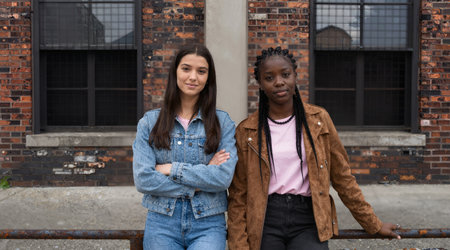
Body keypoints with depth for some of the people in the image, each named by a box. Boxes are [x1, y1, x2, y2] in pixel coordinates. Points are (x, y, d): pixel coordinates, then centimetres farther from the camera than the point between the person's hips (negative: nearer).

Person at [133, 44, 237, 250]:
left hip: (208, 225, 0)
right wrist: (201, 179, -10)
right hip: (161, 224, 1)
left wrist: (172, 169, -11)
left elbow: (223, 177, -10)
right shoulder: (149, 122, 3)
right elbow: (143, 179, -7)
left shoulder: (223, 123, 2)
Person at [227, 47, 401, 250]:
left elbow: (342, 176, 9)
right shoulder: (246, 131, 0)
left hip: (308, 220, 1)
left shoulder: (318, 119, 3)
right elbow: (238, 195, 2)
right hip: (265, 221, -1)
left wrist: (374, 224, 12)